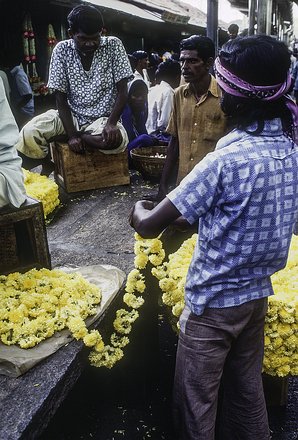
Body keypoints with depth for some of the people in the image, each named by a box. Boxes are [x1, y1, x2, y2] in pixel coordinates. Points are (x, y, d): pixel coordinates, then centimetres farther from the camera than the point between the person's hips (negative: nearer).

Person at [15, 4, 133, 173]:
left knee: (117, 139, -37)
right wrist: (72, 134, -18)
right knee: (29, 134, -25)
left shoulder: (113, 46, -6)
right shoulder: (62, 50, -5)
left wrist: (111, 123, -25)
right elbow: (61, 98, -5)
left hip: (103, 118, 0)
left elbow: (122, 91, -8)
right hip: (70, 115, 1)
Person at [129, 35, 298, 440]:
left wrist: (138, 210, 1)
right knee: (248, 389, 25)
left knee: (196, 402, 14)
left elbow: (149, 227, -23)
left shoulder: (226, 162, -27)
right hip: (258, 293, 7)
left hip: (213, 301, -7)